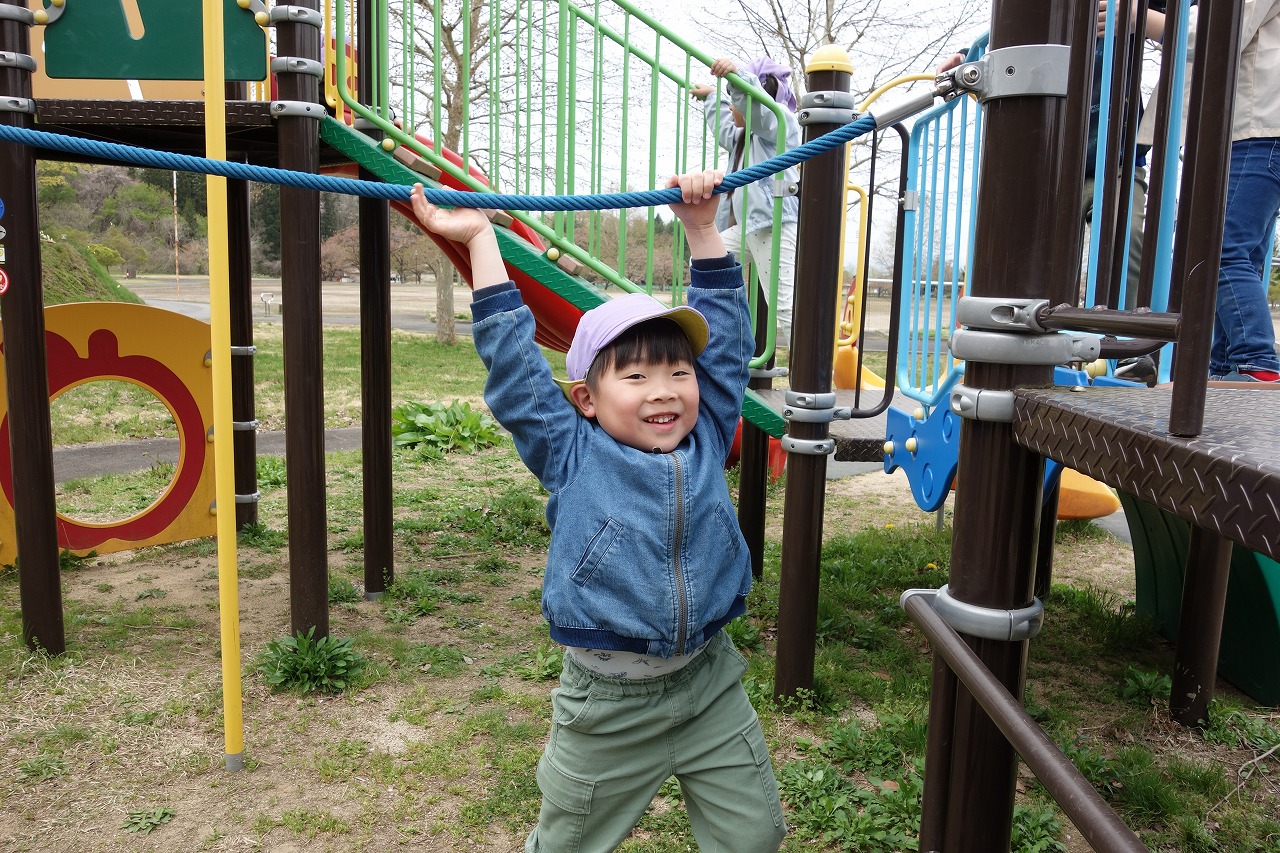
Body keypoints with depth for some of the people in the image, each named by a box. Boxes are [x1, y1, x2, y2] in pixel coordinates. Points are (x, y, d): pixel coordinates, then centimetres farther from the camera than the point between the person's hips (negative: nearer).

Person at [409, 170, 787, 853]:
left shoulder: (707, 439, -1)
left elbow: (725, 335, 2)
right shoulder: (571, 457, -9)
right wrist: (481, 239, -9)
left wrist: (701, 228, -1)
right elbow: (512, 362, -11)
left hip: (709, 687, 3)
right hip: (608, 703, -2)